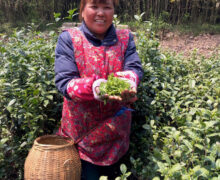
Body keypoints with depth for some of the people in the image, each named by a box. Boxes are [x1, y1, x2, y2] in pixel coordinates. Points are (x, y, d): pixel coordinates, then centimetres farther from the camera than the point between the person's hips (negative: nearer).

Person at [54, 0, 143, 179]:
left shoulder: (125, 38, 2)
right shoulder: (69, 39, -9)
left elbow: (135, 68, -13)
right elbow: (64, 81, -19)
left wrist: (129, 81, -38)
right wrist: (94, 87, -39)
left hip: (115, 129, 3)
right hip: (80, 127, -3)